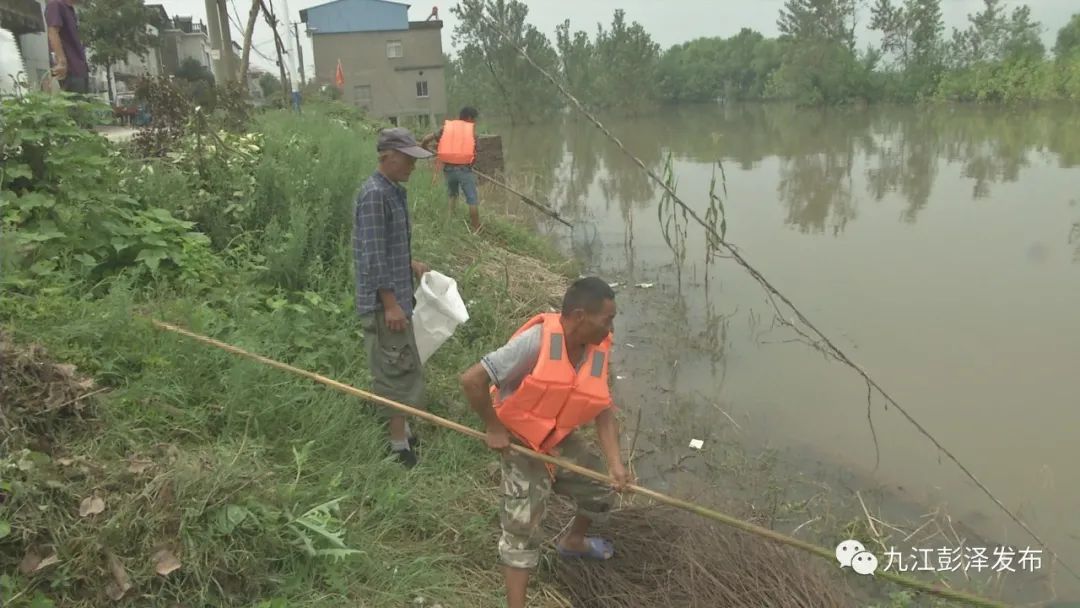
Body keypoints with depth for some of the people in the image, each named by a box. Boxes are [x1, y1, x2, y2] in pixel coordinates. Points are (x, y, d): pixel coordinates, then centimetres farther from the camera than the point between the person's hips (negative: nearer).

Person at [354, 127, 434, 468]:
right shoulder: (374, 195, -19)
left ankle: (400, 430, 31)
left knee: (401, 367, 17)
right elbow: (373, 255, -22)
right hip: (384, 301, -10)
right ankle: (400, 444, 8)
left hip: (397, 295, 10)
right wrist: (390, 303, -22)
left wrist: (412, 266, 17)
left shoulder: (394, 192, 11)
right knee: (398, 368, -3)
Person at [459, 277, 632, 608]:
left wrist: (615, 463, -18)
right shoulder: (536, 342, -34)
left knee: (600, 492, 21)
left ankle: (573, 542, 51)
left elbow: (603, 410, -8)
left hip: (561, 439, 7)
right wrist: (494, 428, -22)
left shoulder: (597, 350, -12)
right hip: (521, 444, -7)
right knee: (522, 528, -5)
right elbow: (471, 380, -33)